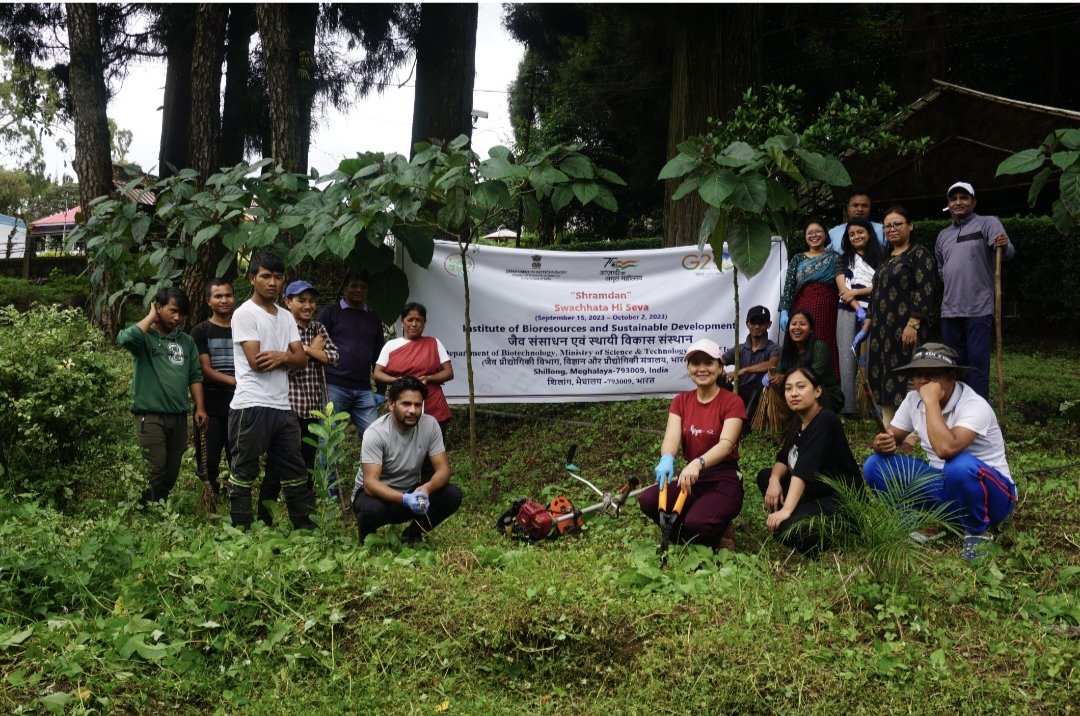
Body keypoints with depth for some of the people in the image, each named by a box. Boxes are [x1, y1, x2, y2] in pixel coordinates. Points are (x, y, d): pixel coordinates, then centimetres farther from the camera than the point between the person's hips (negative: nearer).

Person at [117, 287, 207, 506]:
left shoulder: (186, 341, 13)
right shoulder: (145, 336, -1)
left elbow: (195, 376, 12)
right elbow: (125, 338, -24)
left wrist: (200, 408, 2)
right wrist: (151, 315, -10)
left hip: (178, 416, 5)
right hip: (150, 415, -5)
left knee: (171, 474, 9)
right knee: (154, 473, -10)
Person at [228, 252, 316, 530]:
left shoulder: (286, 317, 16)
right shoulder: (245, 314, -5)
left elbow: (302, 358, 8)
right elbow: (256, 362, -14)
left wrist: (280, 356, -12)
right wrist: (287, 357, 1)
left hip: (283, 405, 7)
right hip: (252, 405, -7)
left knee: (294, 469, 13)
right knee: (244, 471, -1)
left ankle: (304, 524, 21)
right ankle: (240, 528, 4)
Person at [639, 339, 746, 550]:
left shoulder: (732, 402, -7)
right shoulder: (681, 401, 7)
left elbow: (726, 443, -23)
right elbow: (671, 436, -10)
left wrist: (698, 463, -43)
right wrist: (667, 460, -35)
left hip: (724, 480, -5)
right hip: (691, 478, 5)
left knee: (696, 524, -34)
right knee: (648, 500, -24)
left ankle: (718, 532, 3)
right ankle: (691, 534, 2)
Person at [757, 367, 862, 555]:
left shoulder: (825, 420, -21)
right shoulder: (797, 422, 6)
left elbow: (804, 468, -30)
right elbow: (783, 459, 10)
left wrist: (787, 510, -37)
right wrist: (774, 479, -13)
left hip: (843, 499, -9)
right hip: (816, 491, 9)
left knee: (785, 528, -28)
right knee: (765, 477, 7)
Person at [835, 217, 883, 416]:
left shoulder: (879, 258, 12)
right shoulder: (844, 258, 14)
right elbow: (842, 289, 3)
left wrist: (856, 291, -8)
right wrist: (859, 310, -8)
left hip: (871, 312, -1)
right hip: (848, 312, 1)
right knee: (847, 359, -6)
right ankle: (848, 407, -6)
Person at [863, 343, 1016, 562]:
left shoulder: (974, 405, -26)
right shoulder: (913, 400, -4)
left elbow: (946, 449, -43)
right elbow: (888, 438, 3)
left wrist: (931, 401, -35)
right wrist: (882, 443, -21)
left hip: (990, 493, -6)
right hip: (942, 487, 6)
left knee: (960, 466, -40)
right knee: (875, 466, -11)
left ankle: (977, 532, -12)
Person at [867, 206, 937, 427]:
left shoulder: (919, 254, -5)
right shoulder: (886, 258, 19)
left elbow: (924, 291, -14)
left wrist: (913, 324, -22)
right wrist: (870, 322, 18)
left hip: (905, 329, -8)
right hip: (882, 329, 8)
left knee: (905, 379, -8)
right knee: (883, 377, 7)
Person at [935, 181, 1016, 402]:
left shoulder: (987, 223, -2)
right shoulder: (943, 235, 16)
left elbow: (1008, 253, -17)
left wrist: (1005, 246, -38)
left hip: (979, 308, -6)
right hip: (950, 310, 6)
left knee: (978, 362, -6)